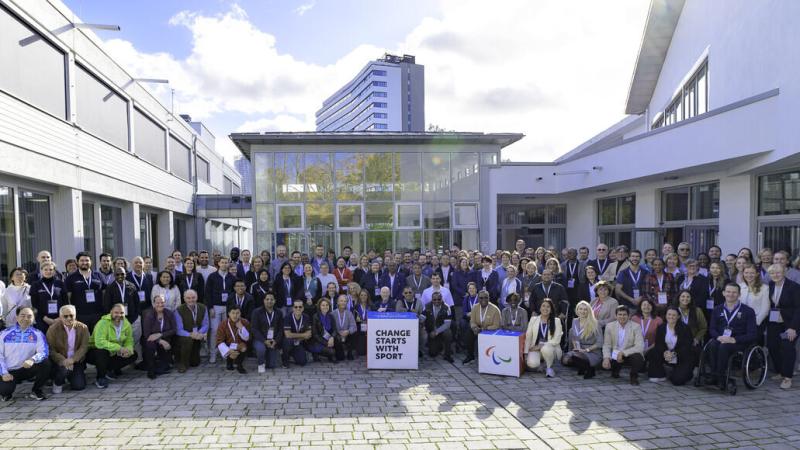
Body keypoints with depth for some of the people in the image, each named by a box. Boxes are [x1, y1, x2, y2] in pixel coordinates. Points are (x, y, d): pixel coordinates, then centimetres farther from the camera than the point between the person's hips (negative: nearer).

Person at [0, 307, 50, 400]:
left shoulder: (37, 334, -2)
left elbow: (44, 352, -14)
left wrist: (32, 359, -36)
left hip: (28, 368, 0)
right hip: (10, 372, 0)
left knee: (45, 363, -28)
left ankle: (36, 390, -4)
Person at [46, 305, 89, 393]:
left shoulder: (83, 328, -4)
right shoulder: (53, 329, -9)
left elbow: (84, 347, -8)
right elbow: (51, 350, -11)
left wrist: (73, 360, -25)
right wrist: (63, 361, -27)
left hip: (76, 361, 2)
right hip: (60, 361, -2)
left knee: (79, 386, -9)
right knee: (63, 369, -35)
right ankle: (58, 383, 2)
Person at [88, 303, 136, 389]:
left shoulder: (127, 324, -6)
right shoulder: (103, 323, -25)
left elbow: (129, 341, -2)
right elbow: (100, 342, -38)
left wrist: (128, 350, -26)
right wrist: (119, 348, -40)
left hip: (113, 354, 6)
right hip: (96, 351, -6)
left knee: (133, 355, -8)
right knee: (102, 351, -37)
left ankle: (109, 370, 5)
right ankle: (100, 378, -16)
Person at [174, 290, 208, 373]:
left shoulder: (203, 308, -7)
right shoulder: (179, 310, -18)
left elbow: (205, 325, -6)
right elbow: (179, 330, -21)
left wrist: (199, 333, -27)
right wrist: (190, 334, -38)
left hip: (198, 336, 3)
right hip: (184, 336, -3)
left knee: (195, 363, 3)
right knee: (188, 339, -38)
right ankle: (183, 363, -17)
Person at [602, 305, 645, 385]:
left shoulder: (636, 327, -11)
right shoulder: (609, 326, -3)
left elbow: (640, 347, -19)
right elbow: (606, 345, -1)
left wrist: (623, 353, -29)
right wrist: (606, 358, -20)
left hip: (630, 354, -2)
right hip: (615, 355, 3)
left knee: (638, 358, -34)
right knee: (605, 363, -24)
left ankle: (634, 377, -2)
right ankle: (615, 372, 16)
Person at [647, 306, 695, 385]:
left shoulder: (685, 328, -10)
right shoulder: (661, 327, 2)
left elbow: (687, 346, -16)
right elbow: (658, 344, -4)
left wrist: (674, 353, -31)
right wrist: (665, 352, -27)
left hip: (683, 358, -4)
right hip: (666, 354, 4)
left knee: (677, 380, -21)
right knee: (652, 353, -22)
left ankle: (686, 372, 16)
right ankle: (660, 376, -3)